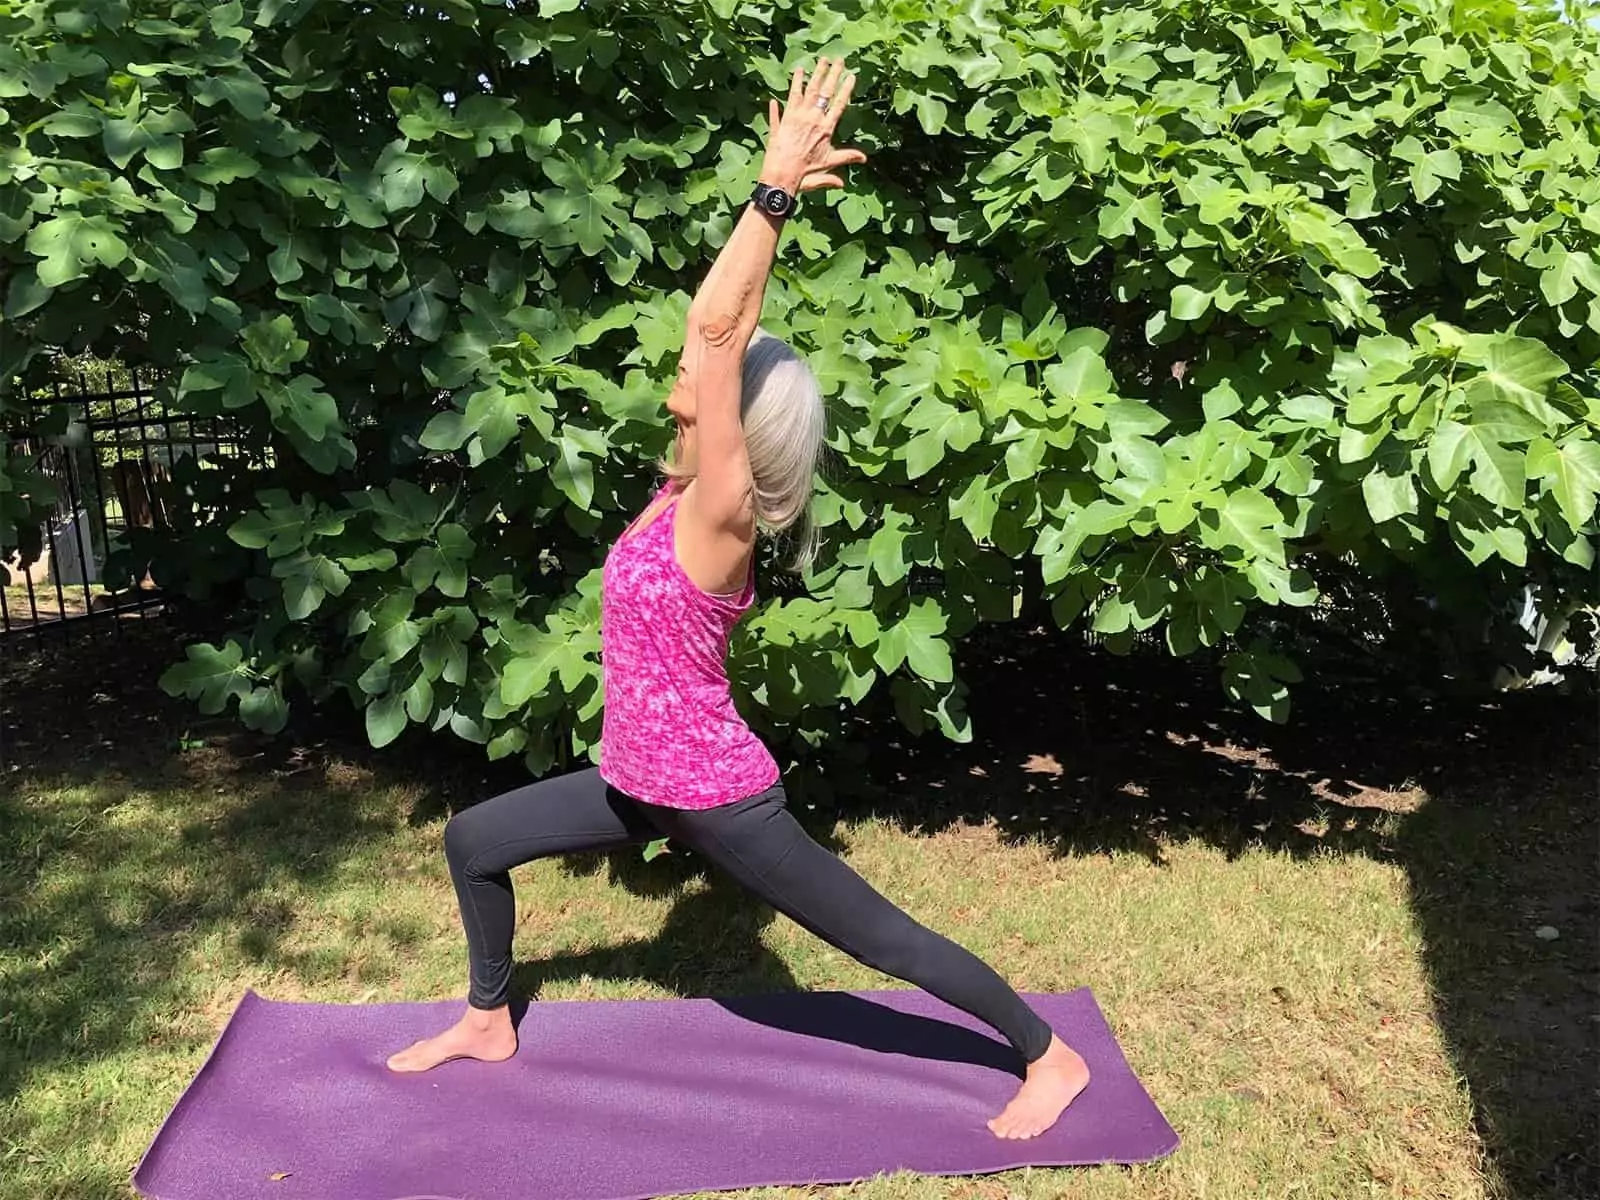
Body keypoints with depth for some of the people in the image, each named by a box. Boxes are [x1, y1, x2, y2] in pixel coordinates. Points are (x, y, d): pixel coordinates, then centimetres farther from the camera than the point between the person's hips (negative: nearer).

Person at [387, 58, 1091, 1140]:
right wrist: (775, 192, 0)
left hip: (716, 798, -8)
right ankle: (490, 1023, 36)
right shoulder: (685, 491, -1)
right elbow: (727, 327, -2)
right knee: (475, 840, 16)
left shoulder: (719, 516, -23)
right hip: (645, 783, 9)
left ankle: (1052, 1060, 21)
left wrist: (777, 193, -30)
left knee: (880, 938, 4)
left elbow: (717, 329, -32)